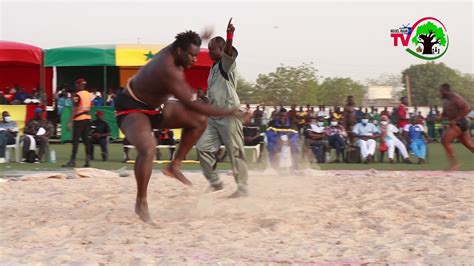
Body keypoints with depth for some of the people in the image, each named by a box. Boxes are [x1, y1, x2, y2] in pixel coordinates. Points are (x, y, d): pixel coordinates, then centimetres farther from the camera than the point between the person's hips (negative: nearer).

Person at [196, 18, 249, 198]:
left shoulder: (226, 63, -6)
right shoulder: (213, 68, 18)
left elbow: (229, 52, -29)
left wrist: (229, 36, -48)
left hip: (229, 115, -8)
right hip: (214, 117, 9)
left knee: (235, 152, -5)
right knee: (203, 146, 1)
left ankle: (242, 187, 3)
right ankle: (215, 182, 10)